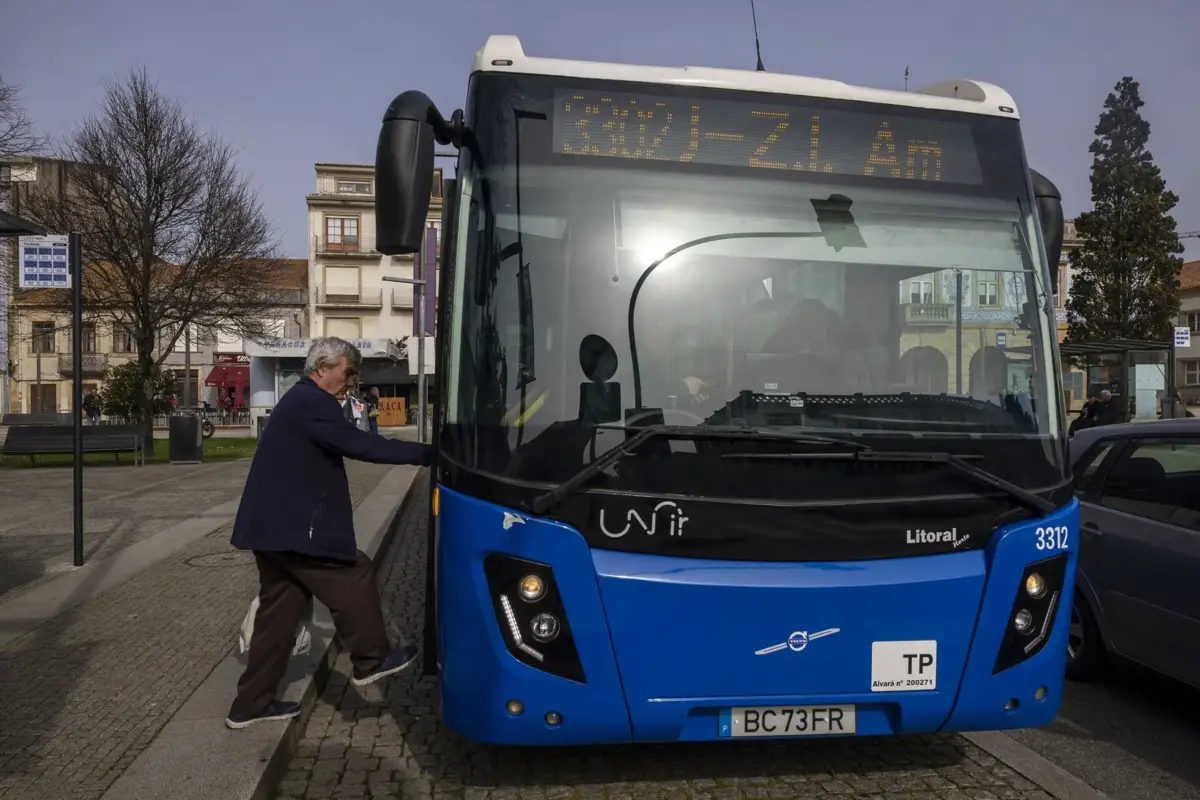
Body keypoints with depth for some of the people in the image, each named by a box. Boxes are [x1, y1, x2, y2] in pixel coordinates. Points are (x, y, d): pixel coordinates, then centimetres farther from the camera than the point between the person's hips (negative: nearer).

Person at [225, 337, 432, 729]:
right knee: (355, 576, 2)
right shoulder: (312, 402, -16)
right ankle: (370, 660, 16)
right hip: (291, 528, -11)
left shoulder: (301, 400, 19)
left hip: (273, 524, 11)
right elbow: (359, 445, -23)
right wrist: (425, 453, -20)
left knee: (278, 611, 14)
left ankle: (251, 703, 20)